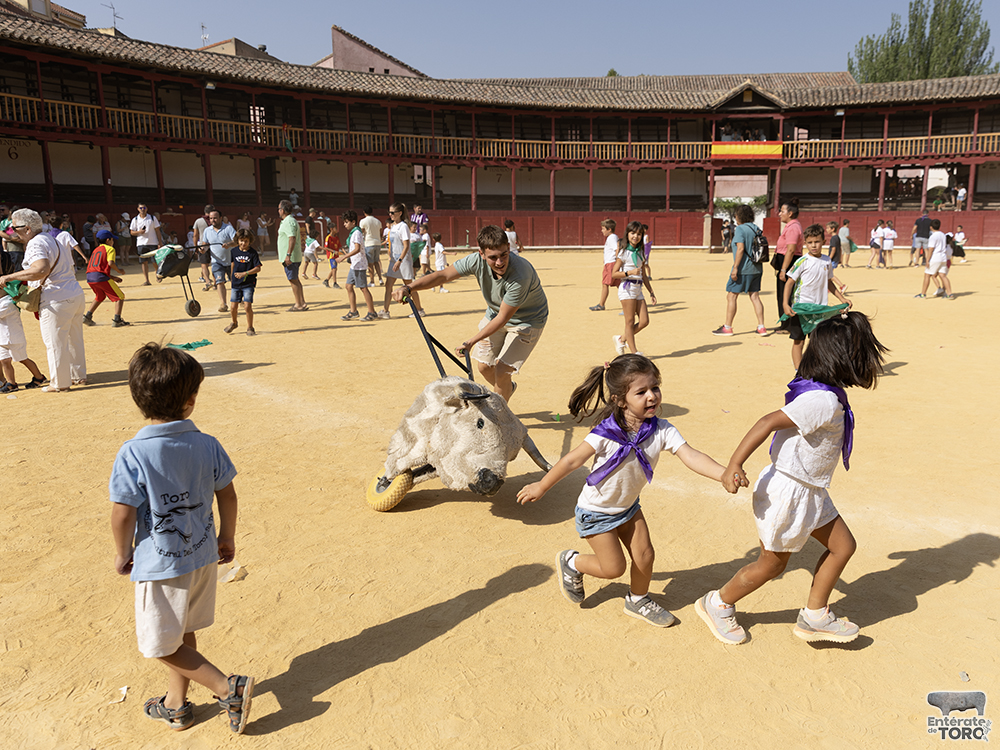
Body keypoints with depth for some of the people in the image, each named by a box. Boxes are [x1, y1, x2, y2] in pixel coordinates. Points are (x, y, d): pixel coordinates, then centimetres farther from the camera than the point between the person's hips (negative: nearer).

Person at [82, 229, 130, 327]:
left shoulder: (96, 250, 27)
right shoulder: (110, 249, 3)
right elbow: (110, 263, -16)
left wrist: (112, 277, 23)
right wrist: (118, 270, 2)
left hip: (90, 277, 8)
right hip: (101, 277, -8)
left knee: (100, 297, 32)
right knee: (120, 296, 1)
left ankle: (87, 316, 25)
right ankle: (117, 320, -11)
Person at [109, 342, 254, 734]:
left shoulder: (133, 454, -20)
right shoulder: (208, 445, -9)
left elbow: (123, 513, -17)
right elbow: (227, 496, -1)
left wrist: (122, 554, 2)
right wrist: (227, 538, 15)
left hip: (160, 564, -5)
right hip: (202, 557, 5)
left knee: (161, 644, 13)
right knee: (182, 634, 23)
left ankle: (229, 688, 8)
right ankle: (176, 705, 38)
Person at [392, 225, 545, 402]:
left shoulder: (520, 275, -40)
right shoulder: (477, 261, -25)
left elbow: (503, 318, -31)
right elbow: (443, 275, -19)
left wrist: (472, 341, -30)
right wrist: (409, 287, -33)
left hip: (527, 320, -6)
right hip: (495, 313, 6)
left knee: (501, 371, -13)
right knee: (484, 367, 11)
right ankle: (507, 389, 44)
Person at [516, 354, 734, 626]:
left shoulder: (662, 430, -20)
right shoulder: (606, 434, -32)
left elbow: (690, 456, -30)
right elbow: (572, 461, -23)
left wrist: (725, 474, -47)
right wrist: (541, 487, -12)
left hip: (628, 505, 5)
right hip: (596, 510, -5)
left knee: (645, 555, 10)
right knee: (613, 568, 1)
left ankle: (638, 601, 38)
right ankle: (571, 562, 29)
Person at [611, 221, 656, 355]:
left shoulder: (640, 253, 14)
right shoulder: (624, 252, -5)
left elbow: (644, 275, 19)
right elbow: (614, 274, -9)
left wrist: (651, 293, 17)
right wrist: (630, 272, -21)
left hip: (638, 289, 7)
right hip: (627, 288, -7)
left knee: (644, 321, 0)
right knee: (630, 321, -3)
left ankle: (621, 339, 16)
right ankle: (633, 352, 3)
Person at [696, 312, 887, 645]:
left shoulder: (826, 393, 2)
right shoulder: (824, 401, -27)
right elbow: (769, 422, -33)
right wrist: (734, 464, -38)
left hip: (809, 492, 9)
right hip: (786, 491, -9)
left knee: (843, 545, 14)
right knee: (772, 563, 8)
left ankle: (815, 617, 27)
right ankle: (718, 604, 28)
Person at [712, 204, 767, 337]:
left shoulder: (740, 229, -11)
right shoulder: (756, 229, 12)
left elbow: (740, 248, -21)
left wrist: (735, 268, -21)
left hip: (743, 269, -8)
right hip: (756, 268, 8)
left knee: (731, 296, 1)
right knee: (755, 297, 10)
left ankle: (727, 327, 5)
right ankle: (761, 327, 7)